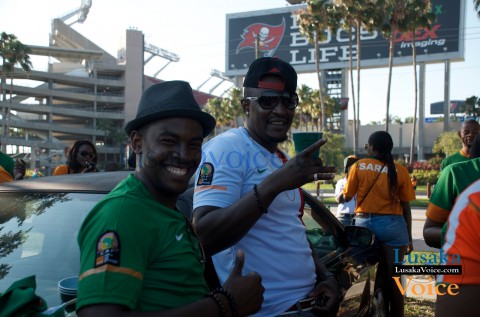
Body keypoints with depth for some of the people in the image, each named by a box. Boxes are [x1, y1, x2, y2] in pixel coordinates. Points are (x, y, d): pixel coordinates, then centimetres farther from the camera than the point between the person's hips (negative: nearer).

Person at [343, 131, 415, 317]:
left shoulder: (359, 166, -1)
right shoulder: (401, 171, 1)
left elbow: (347, 197, 6)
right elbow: (406, 207, 3)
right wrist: (409, 237, 10)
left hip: (365, 223, 0)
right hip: (392, 225, 0)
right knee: (393, 278, 4)